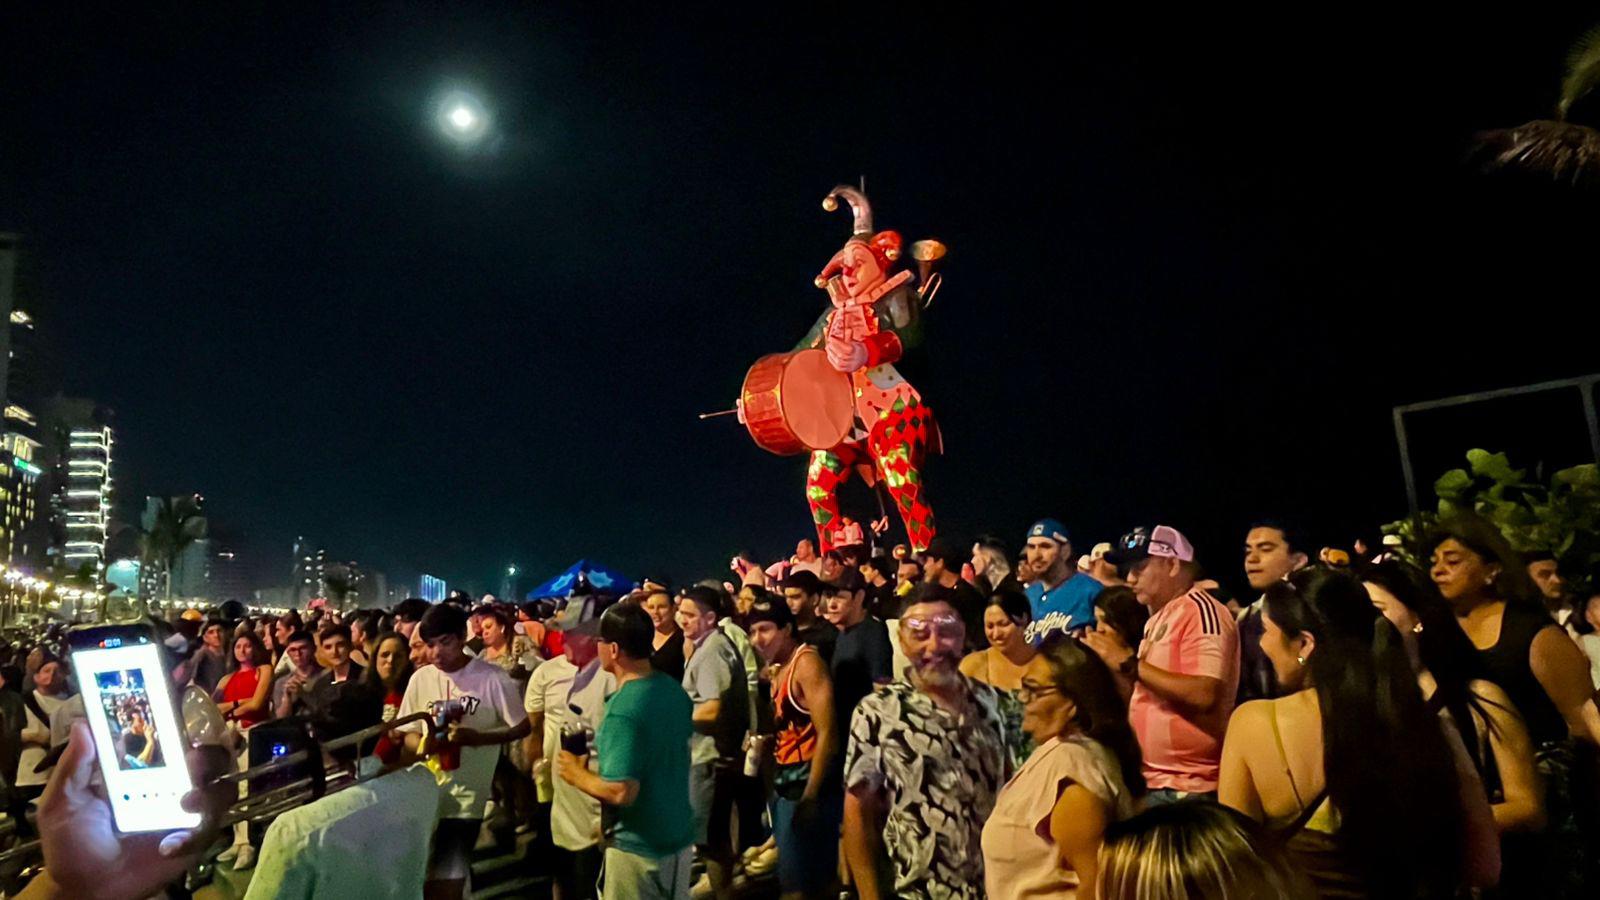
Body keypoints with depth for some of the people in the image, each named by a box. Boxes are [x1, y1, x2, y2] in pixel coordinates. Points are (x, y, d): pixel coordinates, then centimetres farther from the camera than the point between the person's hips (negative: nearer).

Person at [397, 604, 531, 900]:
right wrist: (422, 744, -12)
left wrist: (476, 737, -18)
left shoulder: (491, 678, -10)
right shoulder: (420, 679, 2)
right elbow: (409, 733, 11)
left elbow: (522, 727, -5)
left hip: (466, 797, -4)